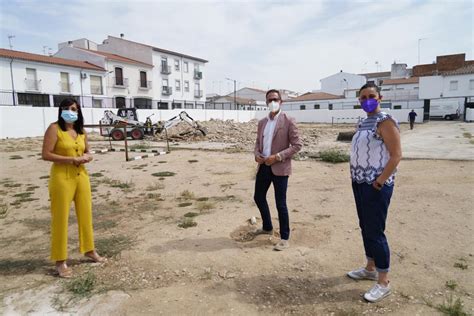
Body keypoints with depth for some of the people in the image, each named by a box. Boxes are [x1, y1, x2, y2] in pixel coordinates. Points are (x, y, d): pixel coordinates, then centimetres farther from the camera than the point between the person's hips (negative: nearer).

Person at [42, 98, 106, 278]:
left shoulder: (82, 131, 10)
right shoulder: (54, 129, -7)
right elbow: (46, 154, -13)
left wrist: (87, 157, -2)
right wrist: (72, 159, -18)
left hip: (81, 175, 6)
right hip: (62, 177, -6)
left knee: (85, 214, 14)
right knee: (60, 219, 1)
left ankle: (89, 250, 31)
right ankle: (60, 261, 14)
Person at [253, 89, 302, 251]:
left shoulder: (288, 121, -8)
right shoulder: (262, 122, 11)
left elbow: (297, 145, -11)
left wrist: (277, 157, -19)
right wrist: (257, 155, -3)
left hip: (279, 167, -7)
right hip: (264, 166, 7)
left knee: (280, 204, -1)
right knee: (259, 197, 17)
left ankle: (284, 238, 15)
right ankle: (267, 227, 39)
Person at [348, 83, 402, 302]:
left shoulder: (385, 122, -12)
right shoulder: (364, 123, 13)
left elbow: (396, 155, -18)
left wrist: (379, 182, -19)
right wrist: (356, 177, 10)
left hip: (376, 185, -8)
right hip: (360, 183, 9)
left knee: (375, 231, -3)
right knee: (365, 228, 17)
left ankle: (383, 282, 11)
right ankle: (370, 268, 33)